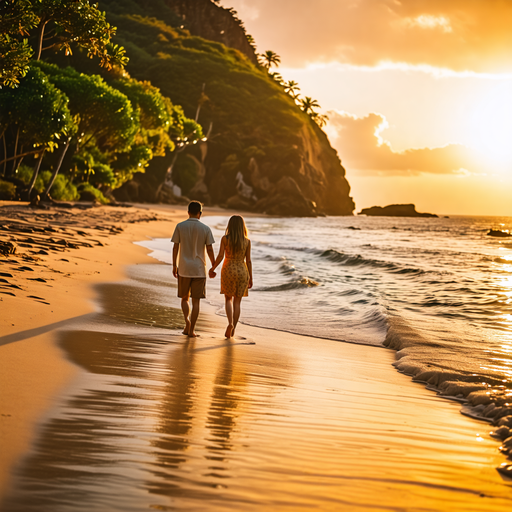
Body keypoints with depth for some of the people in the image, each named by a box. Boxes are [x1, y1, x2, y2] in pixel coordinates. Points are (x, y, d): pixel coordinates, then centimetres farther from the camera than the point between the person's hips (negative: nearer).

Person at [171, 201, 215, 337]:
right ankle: (191, 330, 5)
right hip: (199, 269, -1)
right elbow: (209, 250, -4)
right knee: (195, 301, 5)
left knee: (184, 298, 17)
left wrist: (174, 265, 9)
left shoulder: (180, 226, -2)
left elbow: (175, 247, -1)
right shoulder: (205, 229, -4)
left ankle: (187, 321, -2)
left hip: (184, 269, 1)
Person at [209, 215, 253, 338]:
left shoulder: (225, 239, -6)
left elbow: (220, 256, -10)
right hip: (242, 271, 1)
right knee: (237, 301, 10)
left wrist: (212, 268, 6)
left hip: (228, 271, -1)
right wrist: (250, 278, 5)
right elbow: (248, 261, -2)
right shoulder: (247, 241, -3)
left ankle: (230, 323, -9)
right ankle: (233, 329, 9)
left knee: (228, 299, 14)